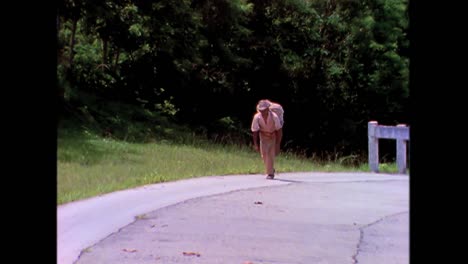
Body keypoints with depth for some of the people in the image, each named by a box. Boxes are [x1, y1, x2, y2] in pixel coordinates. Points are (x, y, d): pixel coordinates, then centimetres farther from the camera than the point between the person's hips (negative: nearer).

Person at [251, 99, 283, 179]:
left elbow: (279, 130, -19)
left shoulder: (274, 117, -30)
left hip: (274, 136, -2)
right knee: (264, 153, -6)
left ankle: (270, 173, -2)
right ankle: (271, 169, 17)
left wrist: (278, 144, -20)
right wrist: (255, 144, -10)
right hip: (263, 136, 2)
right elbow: (254, 131, -11)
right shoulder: (257, 117, -25)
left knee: (271, 154, -12)